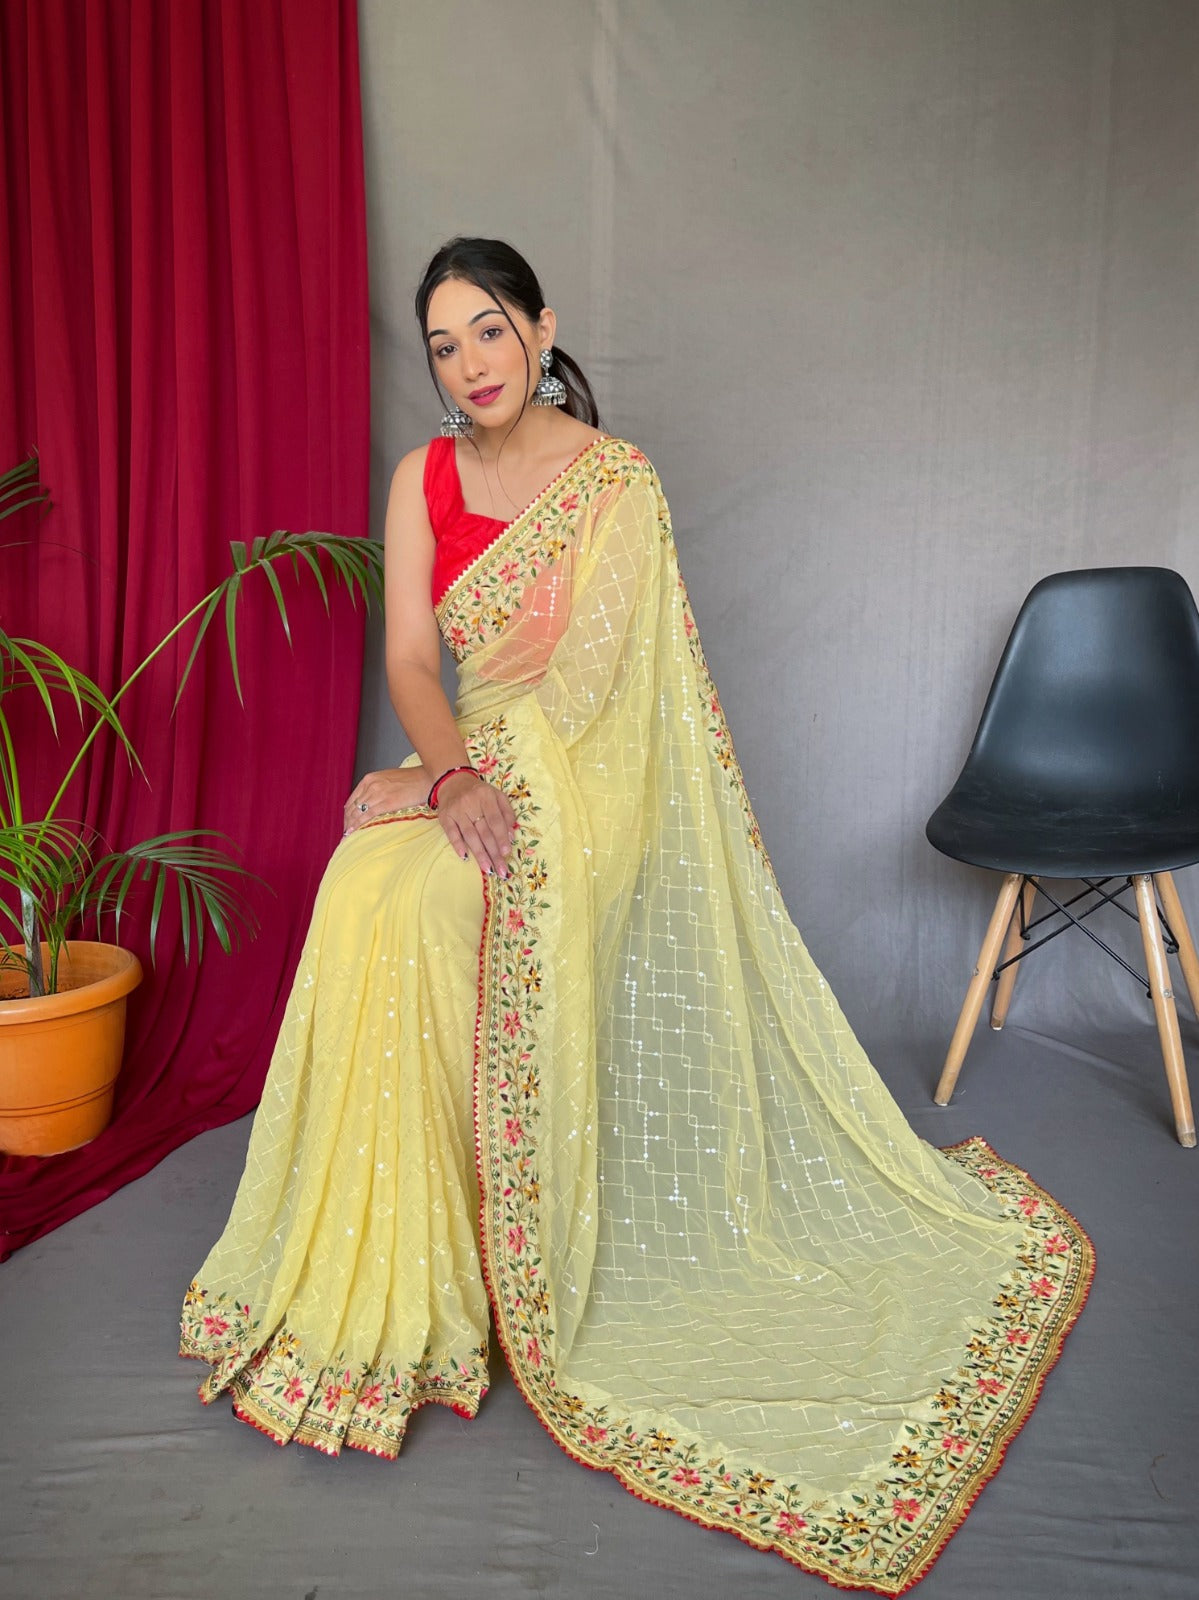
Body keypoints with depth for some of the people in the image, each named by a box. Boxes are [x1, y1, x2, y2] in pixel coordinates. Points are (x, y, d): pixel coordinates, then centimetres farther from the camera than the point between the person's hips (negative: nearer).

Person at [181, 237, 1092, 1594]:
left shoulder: (616, 480, -5)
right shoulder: (424, 478, 10)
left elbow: (581, 676, -14)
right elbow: (408, 656, 0)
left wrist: (448, 783, -20)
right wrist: (459, 778, -18)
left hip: (582, 780, -5)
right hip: (476, 766, 5)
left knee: (400, 902, -27)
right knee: (371, 897, -22)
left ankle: (471, 1284, -9)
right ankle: (377, 1288, -4)